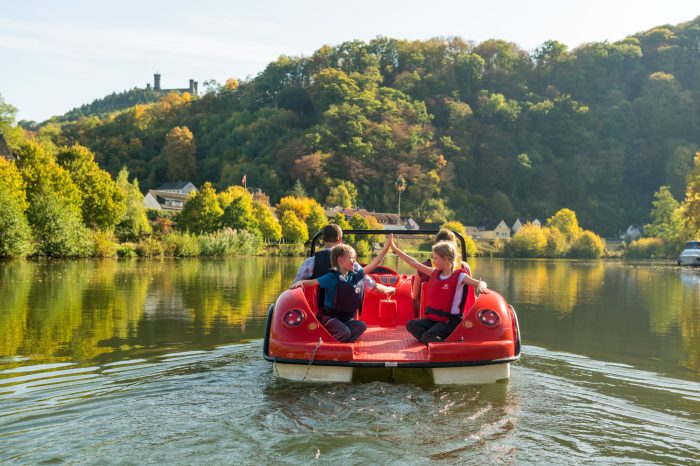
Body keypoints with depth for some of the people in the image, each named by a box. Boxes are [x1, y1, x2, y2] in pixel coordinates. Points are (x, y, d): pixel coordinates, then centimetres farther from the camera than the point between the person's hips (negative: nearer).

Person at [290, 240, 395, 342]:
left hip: (347, 319, 6)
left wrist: (386, 248, 5)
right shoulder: (332, 277, -12)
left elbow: (374, 264, 6)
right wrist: (300, 282, -40)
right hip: (330, 317, -6)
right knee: (345, 332, -30)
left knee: (362, 326, -20)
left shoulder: (356, 275, 5)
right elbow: (313, 282, -19)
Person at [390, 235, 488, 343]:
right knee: (411, 324, -16)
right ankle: (436, 342, -26)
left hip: (450, 320, -7)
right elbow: (415, 263, 12)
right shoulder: (435, 273, 9)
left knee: (428, 336, -28)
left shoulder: (459, 276, -9)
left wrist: (481, 286, -45)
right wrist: (395, 248, 13)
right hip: (433, 318, 7)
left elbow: (481, 283, -18)